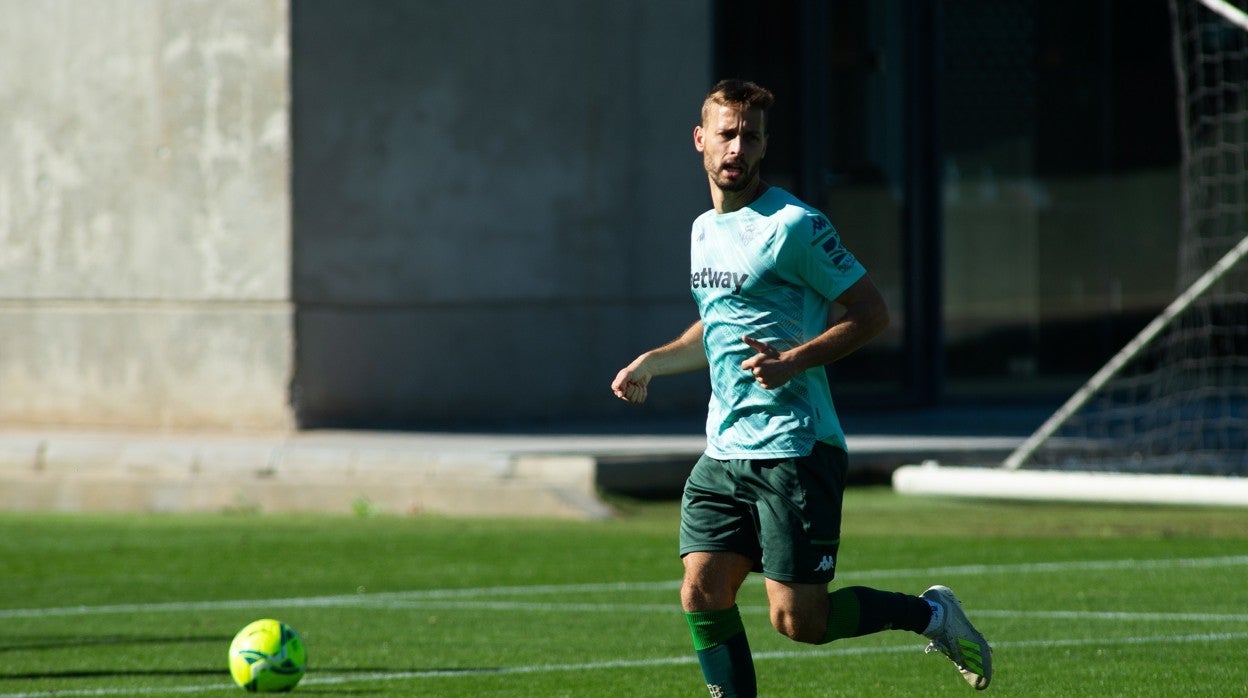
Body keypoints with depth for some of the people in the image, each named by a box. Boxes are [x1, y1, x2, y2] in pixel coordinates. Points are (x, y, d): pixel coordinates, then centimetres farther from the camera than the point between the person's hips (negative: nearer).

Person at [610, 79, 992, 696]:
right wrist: (652, 362, 20)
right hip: (724, 453, 7)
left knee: (798, 620, -7)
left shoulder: (792, 225, -10)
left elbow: (872, 311, -10)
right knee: (701, 595, -3)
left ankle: (931, 613, 15)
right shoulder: (705, 229, 15)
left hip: (794, 452, -7)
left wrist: (794, 360, -21)